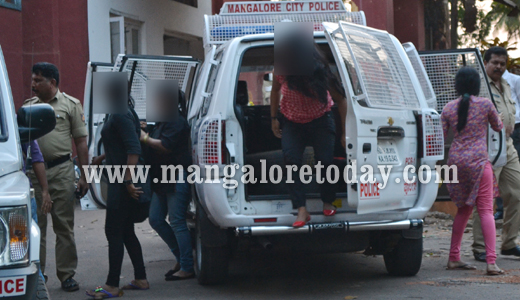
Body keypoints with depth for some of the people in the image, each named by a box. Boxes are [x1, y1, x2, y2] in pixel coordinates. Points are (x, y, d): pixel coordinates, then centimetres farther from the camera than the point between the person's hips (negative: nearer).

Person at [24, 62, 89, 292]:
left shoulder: (70, 105, 4)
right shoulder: (28, 106, 12)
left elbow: (81, 142, 3)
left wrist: (84, 176, -2)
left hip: (61, 171, -3)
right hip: (33, 170, 3)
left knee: (64, 225, 1)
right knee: (35, 225, 6)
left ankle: (67, 275, 7)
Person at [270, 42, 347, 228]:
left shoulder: (321, 73, -26)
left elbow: (340, 99, -17)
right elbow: (275, 90, 1)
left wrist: (345, 131, -17)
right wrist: (274, 118, 2)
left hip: (320, 120, -2)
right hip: (291, 122, 2)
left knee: (325, 160, -14)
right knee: (291, 160, -19)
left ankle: (328, 203, 12)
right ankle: (301, 210, -21)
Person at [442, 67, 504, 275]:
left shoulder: (449, 108, 6)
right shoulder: (485, 104, -1)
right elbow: (498, 127, 16)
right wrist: (498, 119, 38)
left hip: (456, 161, 4)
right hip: (478, 162, -4)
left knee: (464, 209, 17)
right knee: (486, 210, -4)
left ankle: (454, 258, 18)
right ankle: (491, 261, -12)